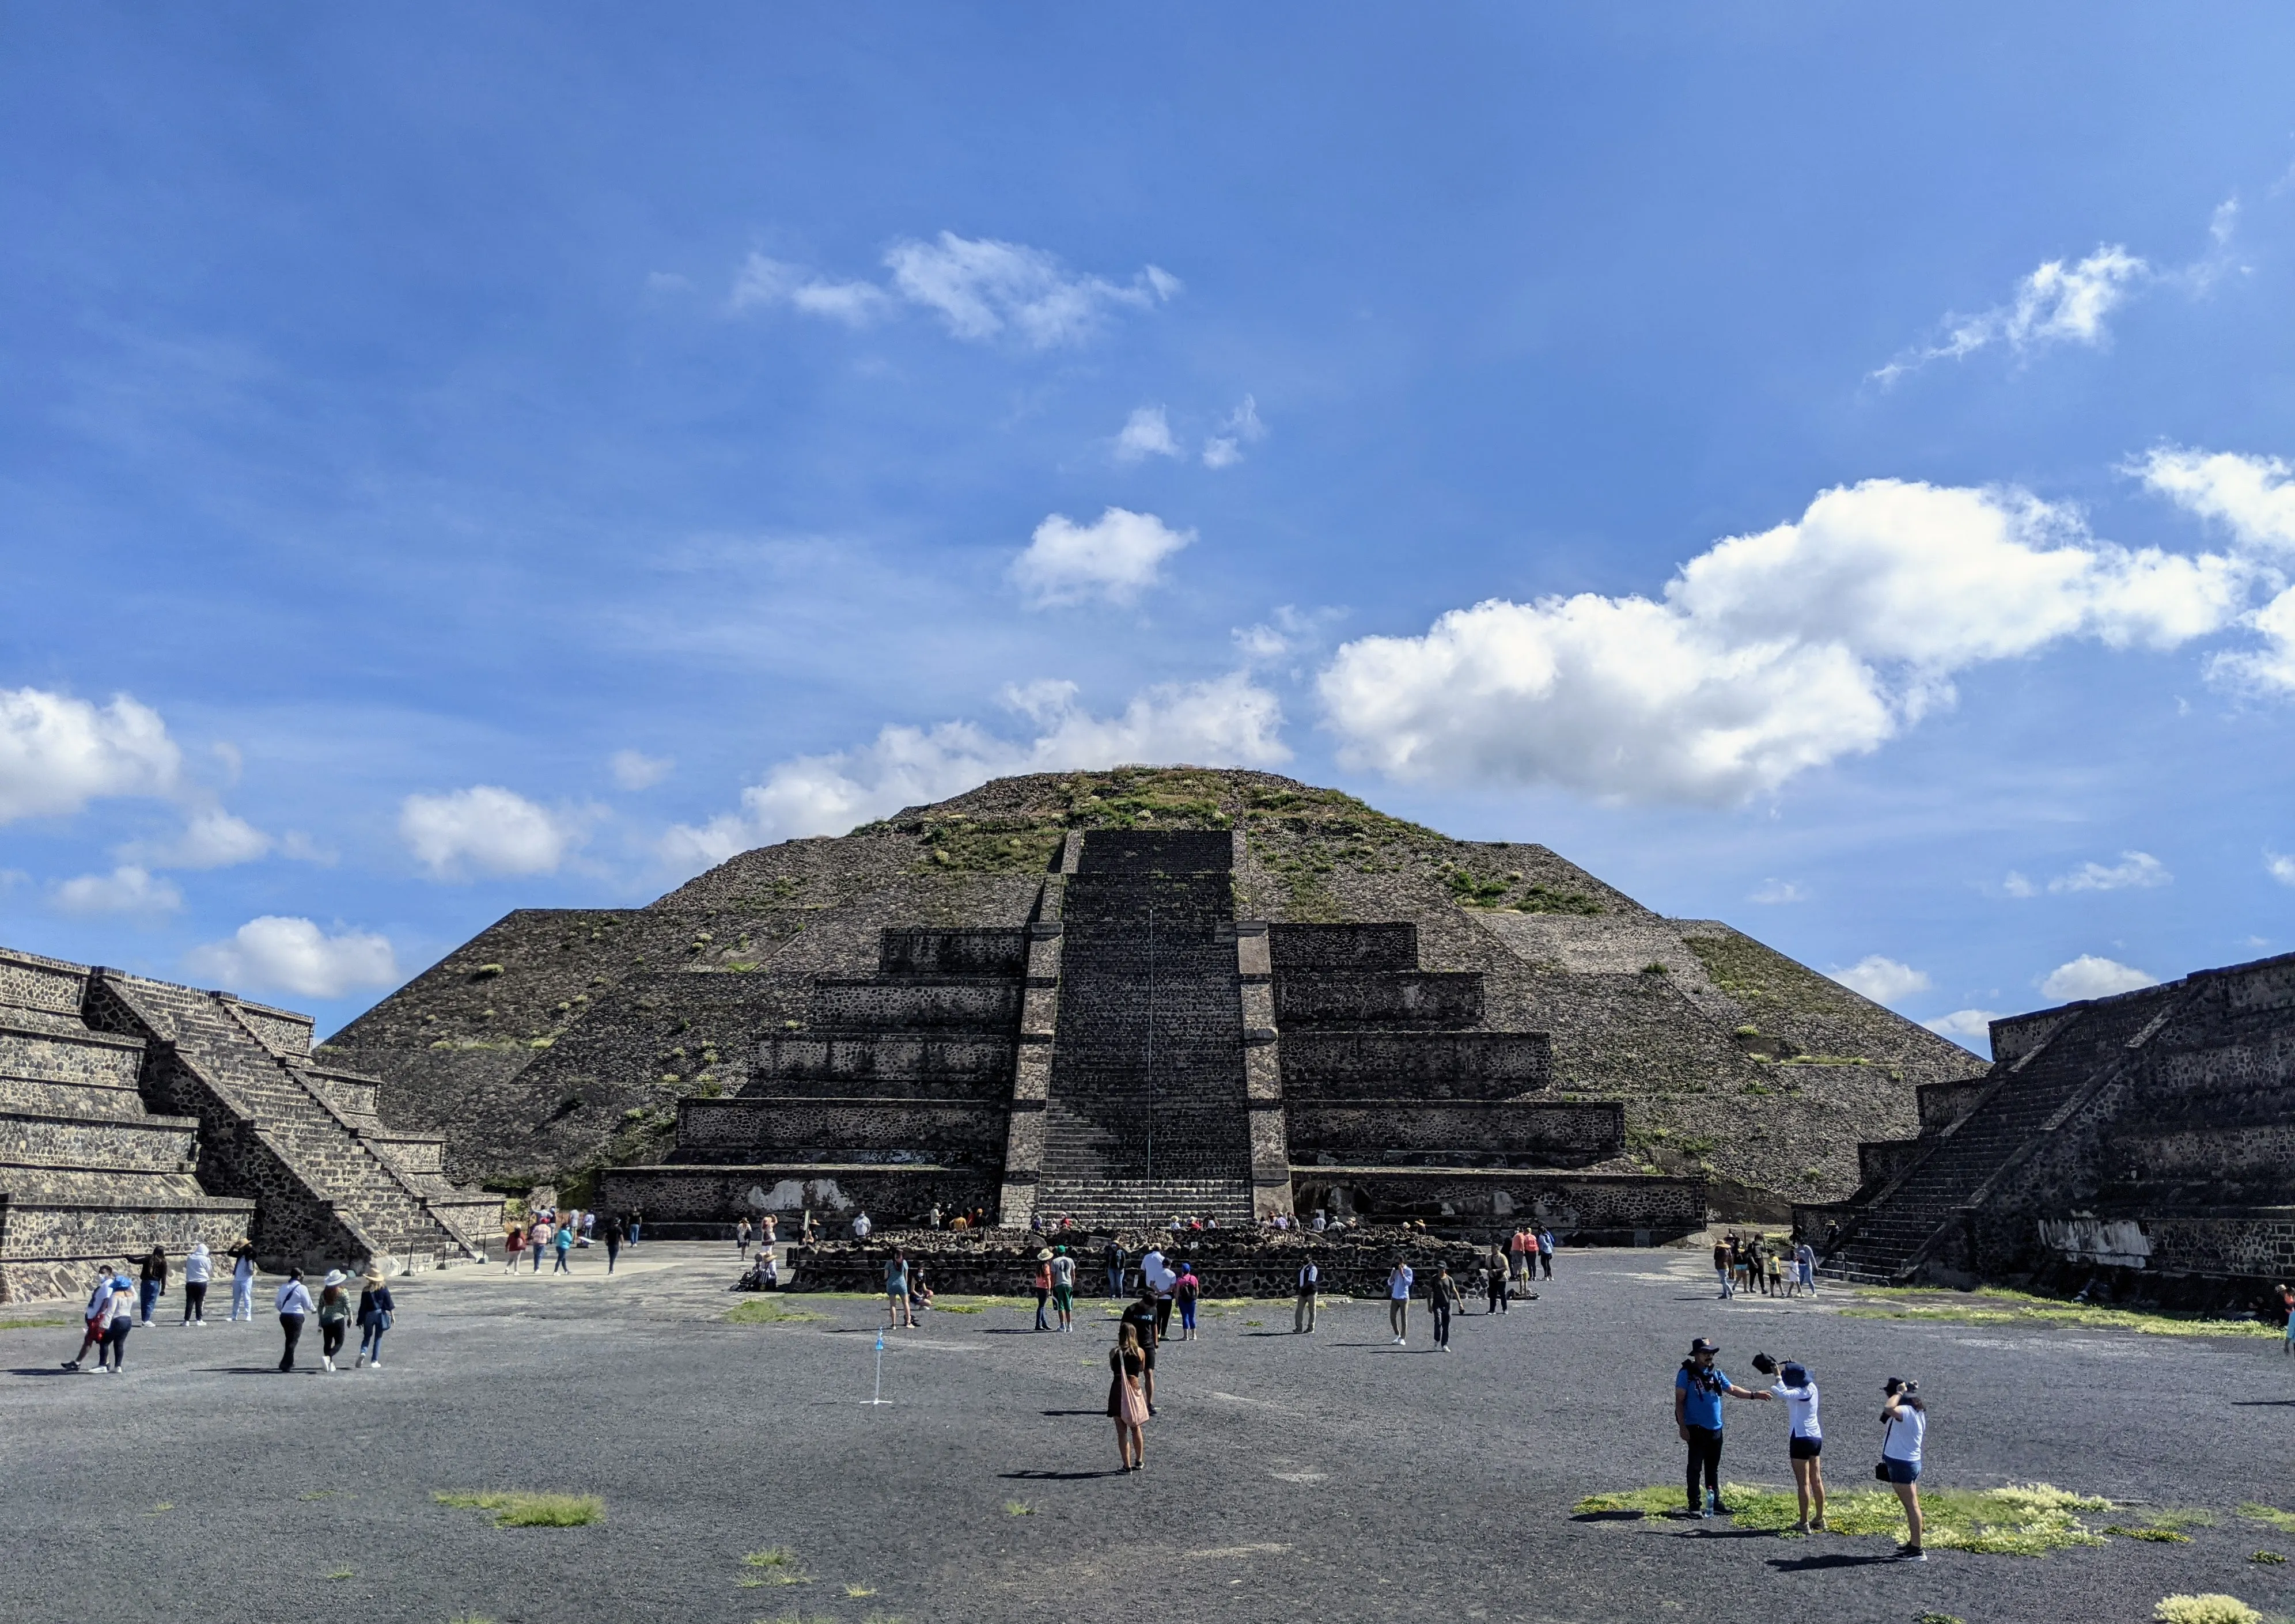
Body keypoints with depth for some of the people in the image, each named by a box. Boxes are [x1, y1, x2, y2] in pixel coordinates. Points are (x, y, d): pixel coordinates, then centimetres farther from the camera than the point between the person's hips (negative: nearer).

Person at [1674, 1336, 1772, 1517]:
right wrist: (1682, 1426, -12)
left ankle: (1715, 1502, 22)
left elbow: (1732, 1389, 14)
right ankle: (1694, 1505, 2)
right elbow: (1679, 1400, -7)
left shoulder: (1716, 1374, 12)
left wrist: (1754, 1395, 0)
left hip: (1715, 1429, 6)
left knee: (1713, 1468, 14)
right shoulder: (1686, 1374, -6)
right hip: (1696, 1429, -6)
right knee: (1695, 1467, -2)